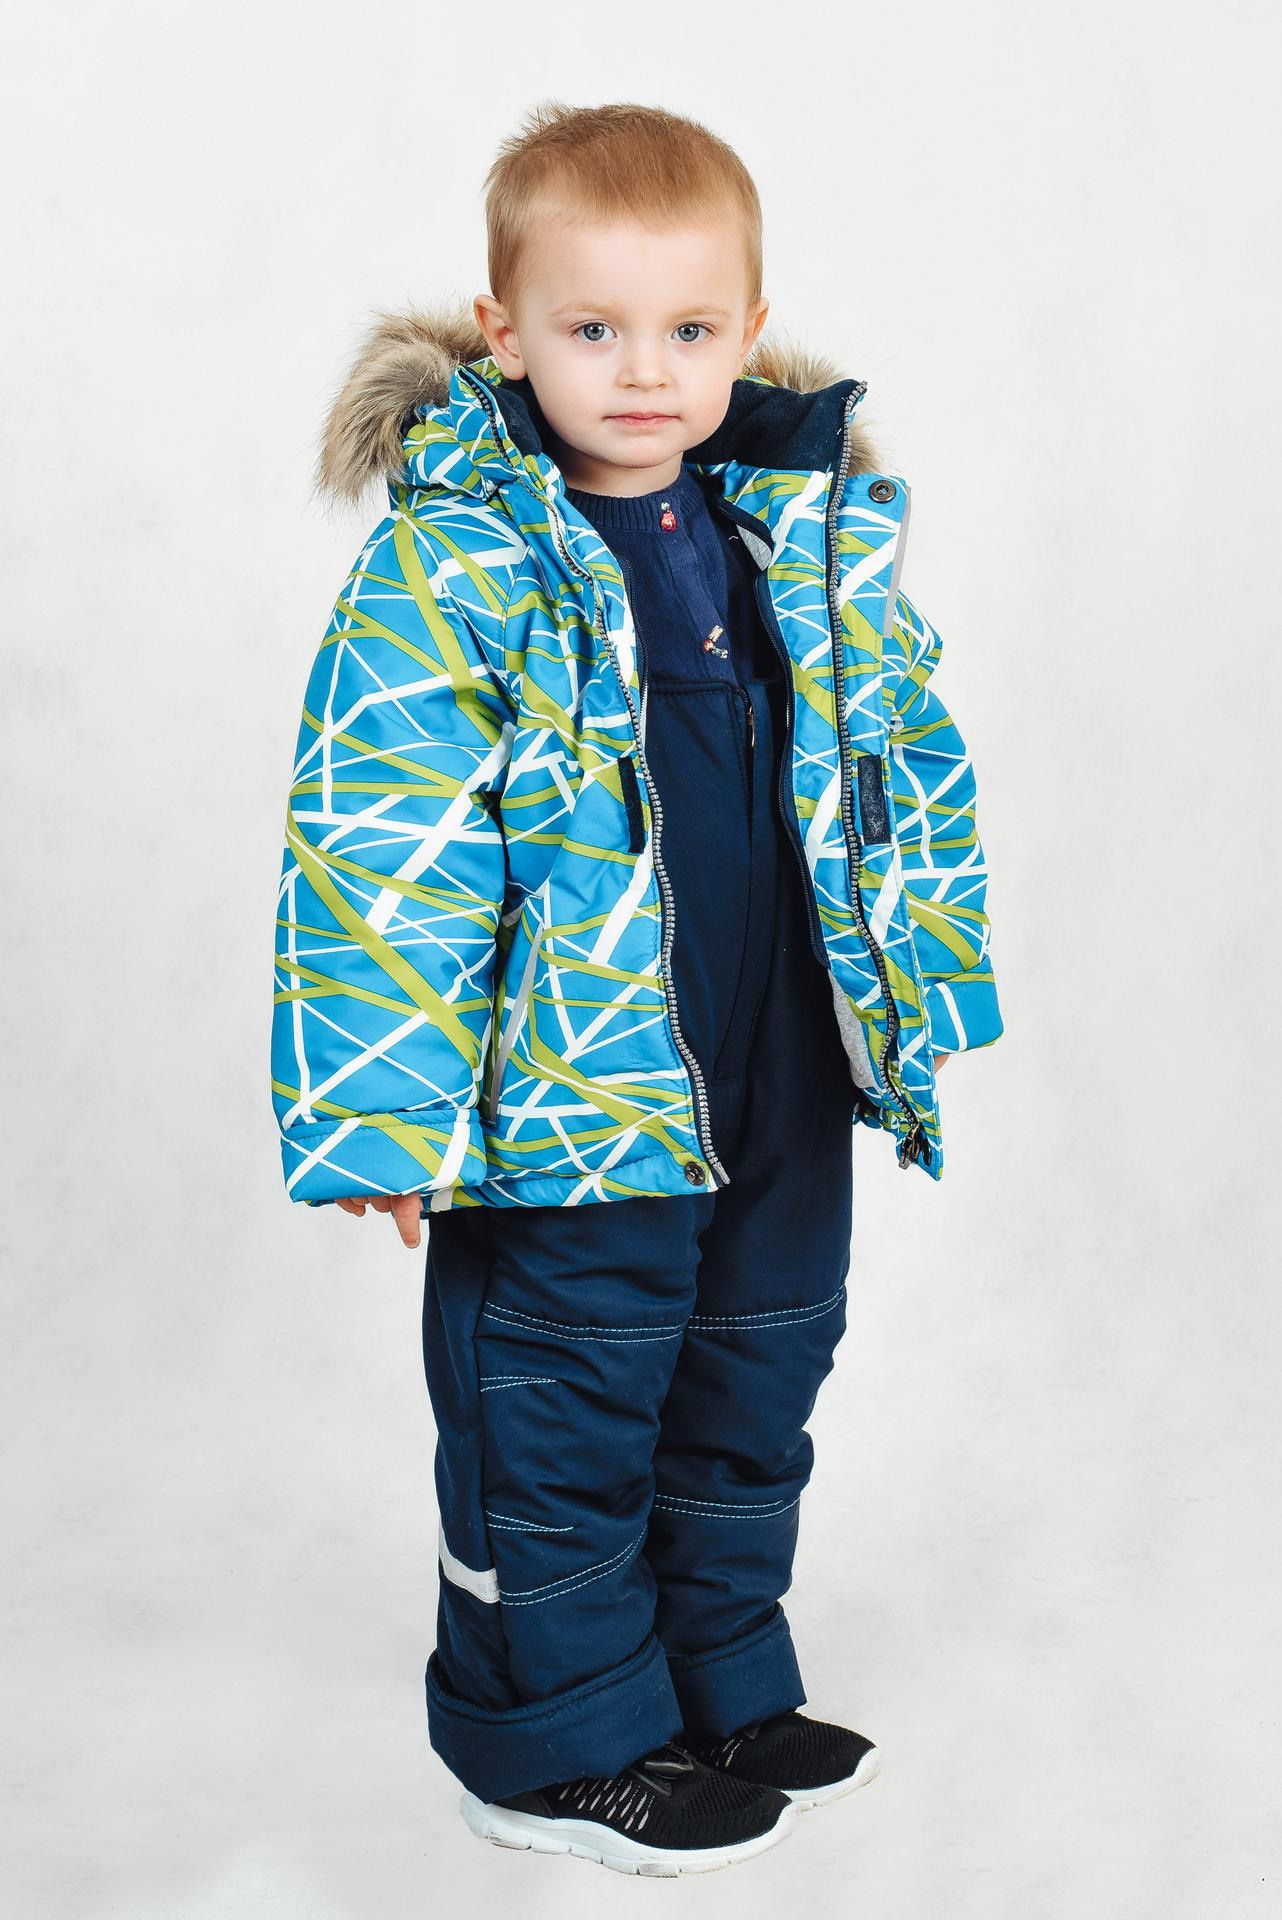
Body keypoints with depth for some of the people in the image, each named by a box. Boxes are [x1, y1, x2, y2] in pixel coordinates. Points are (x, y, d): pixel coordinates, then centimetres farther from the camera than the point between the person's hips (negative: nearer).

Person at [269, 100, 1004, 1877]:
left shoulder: (821, 530, 3)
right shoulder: (451, 562, -15)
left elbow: (907, 770, 13)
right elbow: (378, 845, -17)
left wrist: (921, 1007, 14)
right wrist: (385, 1107, -20)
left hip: (787, 1090, 6)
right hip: (572, 1103, -6)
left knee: (749, 1396, 20)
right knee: (561, 1414, 8)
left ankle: (723, 1683, 40)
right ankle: (563, 1737, 28)